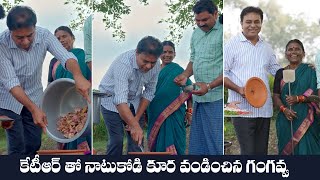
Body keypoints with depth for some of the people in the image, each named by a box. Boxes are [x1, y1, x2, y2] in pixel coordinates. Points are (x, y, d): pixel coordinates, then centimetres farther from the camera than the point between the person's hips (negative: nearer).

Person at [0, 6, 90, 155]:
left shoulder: (44, 35, -19)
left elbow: (65, 56, -32)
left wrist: (78, 76, -55)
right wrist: (33, 109, -41)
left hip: (34, 96, 3)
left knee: (34, 143, 8)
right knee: (17, 146, -5)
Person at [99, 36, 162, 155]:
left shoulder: (156, 66, -17)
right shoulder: (123, 64, -36)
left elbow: (149, 92, -6)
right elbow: (120, 100, -43)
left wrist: (136, 118, -10)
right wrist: (135, 126, -50)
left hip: (134, 101, 5)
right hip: (111, 99, -5)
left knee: (137, 139, -3)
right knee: (116, 140, -12)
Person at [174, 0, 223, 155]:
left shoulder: (221, 32, -10)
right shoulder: (196, 34, 14)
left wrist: (209, 86, -21)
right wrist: (185, 75, 4)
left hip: (217, 97, -7)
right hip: (199, 96, 8)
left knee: (216, 141, -3)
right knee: (197, 141, 14)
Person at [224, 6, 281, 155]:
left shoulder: (266, 47, 15)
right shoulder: (232, 45, -2)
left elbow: (277, 70, 23)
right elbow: (223, 74, -5)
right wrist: (238, 89, -19)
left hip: (264, 108, 6)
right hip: (242, 108, -6)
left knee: (261, 151, 11)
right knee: (248, 151, -8)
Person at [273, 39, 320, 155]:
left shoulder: (310, 71, 3)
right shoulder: (280, 73, 10)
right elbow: (276, 96, 6)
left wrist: (298, 98, -19)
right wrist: (284, 109, -13)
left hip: (305, 121, -2)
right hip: (286, 120, 3)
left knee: (305, 150, -6)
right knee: (286, 150, 5)